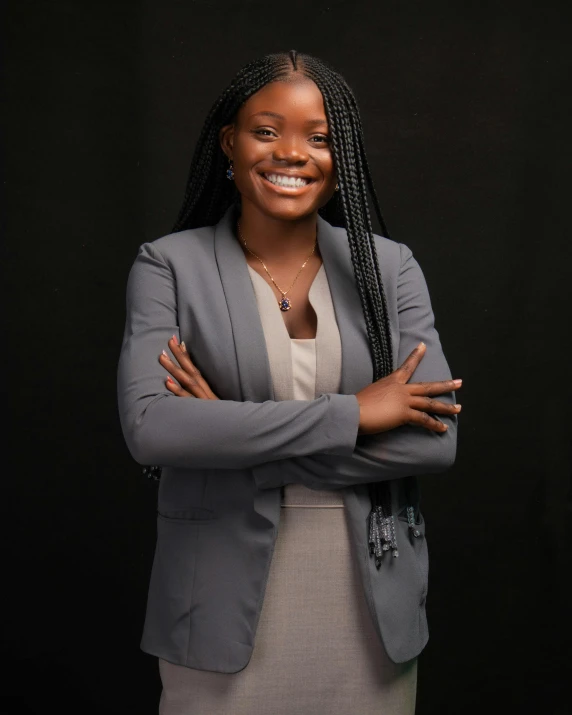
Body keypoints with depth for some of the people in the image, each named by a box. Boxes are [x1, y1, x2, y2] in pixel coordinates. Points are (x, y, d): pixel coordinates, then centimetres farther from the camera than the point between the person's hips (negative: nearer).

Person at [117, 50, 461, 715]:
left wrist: (231, 436, -15)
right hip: (224, 602, -1)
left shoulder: (390, 266, 0)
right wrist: (350, 413, -18)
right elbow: (148, 428, -18)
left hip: (370, 601, 2)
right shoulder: (169, 265, -4)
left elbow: (437, 436, -9)